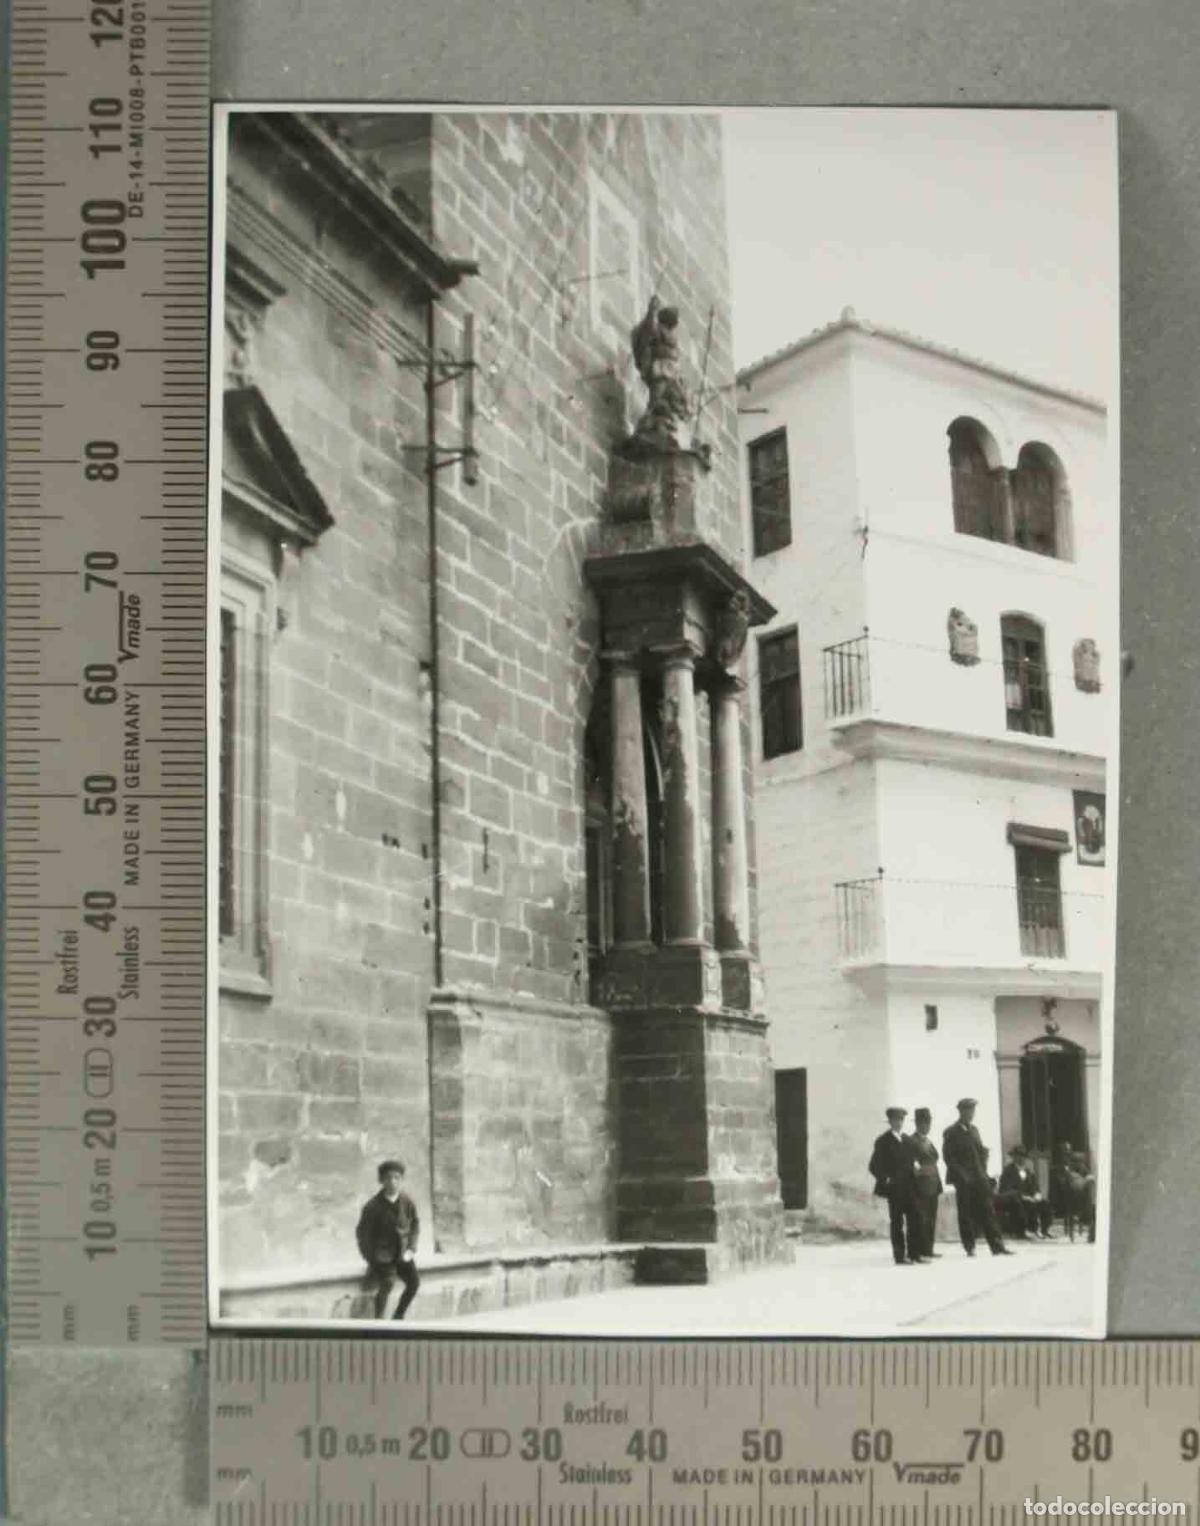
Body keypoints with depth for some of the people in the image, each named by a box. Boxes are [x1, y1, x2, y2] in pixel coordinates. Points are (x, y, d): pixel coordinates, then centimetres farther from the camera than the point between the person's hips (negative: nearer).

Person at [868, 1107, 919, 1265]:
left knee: (914, 1221, 2)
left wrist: (914, 1172, 4)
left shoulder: (907, 1139, 13)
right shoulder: (883, 1141, -4)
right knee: (897, 1222, -1)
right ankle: (899, 1256, 3)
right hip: (894, 1188, -5)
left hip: (908, 1187, 5)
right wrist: (885, 1179, -14)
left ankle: (914, 1253, 9)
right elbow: (873, 1166, -5)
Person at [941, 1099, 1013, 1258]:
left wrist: (983, 1170, 2)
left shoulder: (974, 1130, 16)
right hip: (963, 1180, -5)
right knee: (966, 1214, 0)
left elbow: (982, 1151, 20)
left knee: (987, 1212, 0)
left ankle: (996, 1246, -2)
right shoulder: (951, 1133, -3)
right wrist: (962, 1173, -14)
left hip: (979, 1178, 5)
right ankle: (970, 1247, 7)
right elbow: (948, 1157, -7)